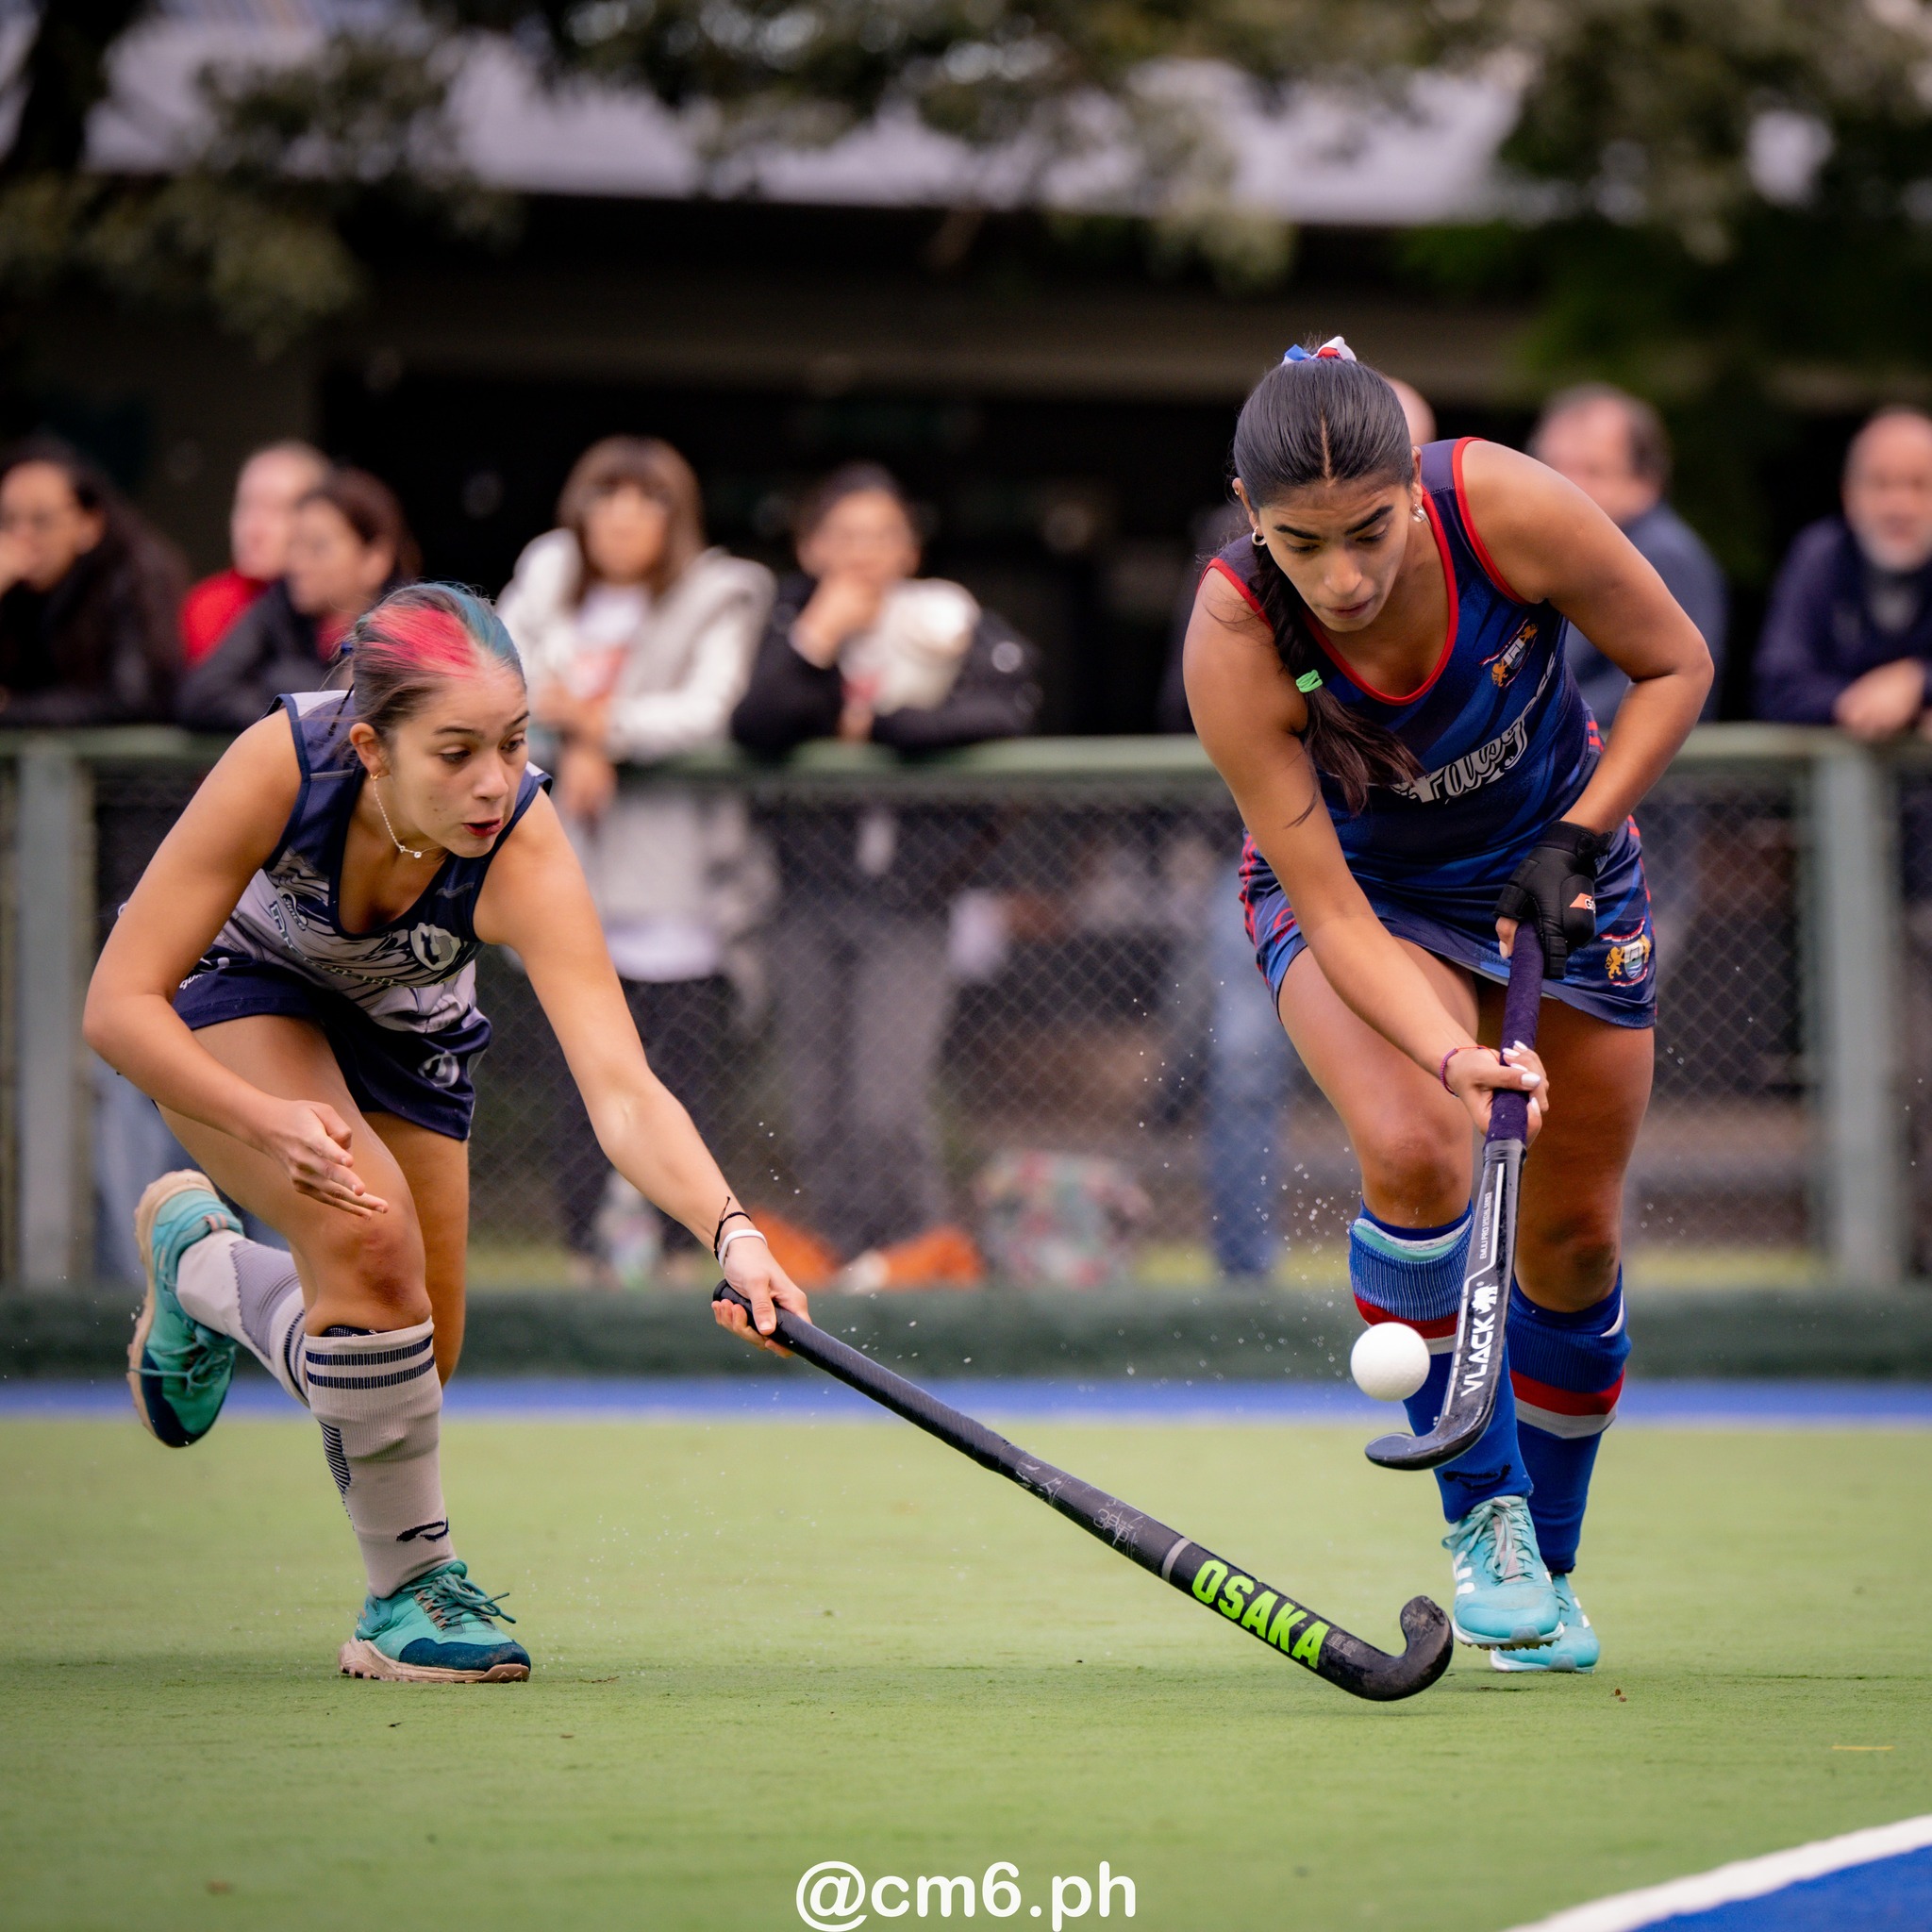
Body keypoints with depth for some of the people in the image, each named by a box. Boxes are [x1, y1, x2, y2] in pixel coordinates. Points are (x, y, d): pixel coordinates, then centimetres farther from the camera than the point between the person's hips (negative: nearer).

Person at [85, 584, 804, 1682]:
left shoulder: (524, 853, -37)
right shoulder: (285, 761, -38)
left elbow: (623, 1095, -47)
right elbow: (120, 1004, -32)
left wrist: (731, 1232, -64)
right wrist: (269, 1117, -47)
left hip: (407, 1034, 3)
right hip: (229, 991, -3)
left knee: (413, 1375, 4)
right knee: (368, 1232, -29)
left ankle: (200, 1261, 34)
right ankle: (411, 1590, -11)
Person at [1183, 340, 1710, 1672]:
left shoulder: (1505, 507, -32)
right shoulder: (1236, 640, -33)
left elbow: (1676, 664, -13)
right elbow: (1334, 915, -30)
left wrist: (1578, 839, -22)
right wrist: (1450, 1055, -44)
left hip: (1560, 867, 2)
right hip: (1363, 889, -2)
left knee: (1573, 1239, 6)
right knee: (1416, 1153, -30)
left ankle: (1546, 1564, 30)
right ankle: (1482, 1510, -10)